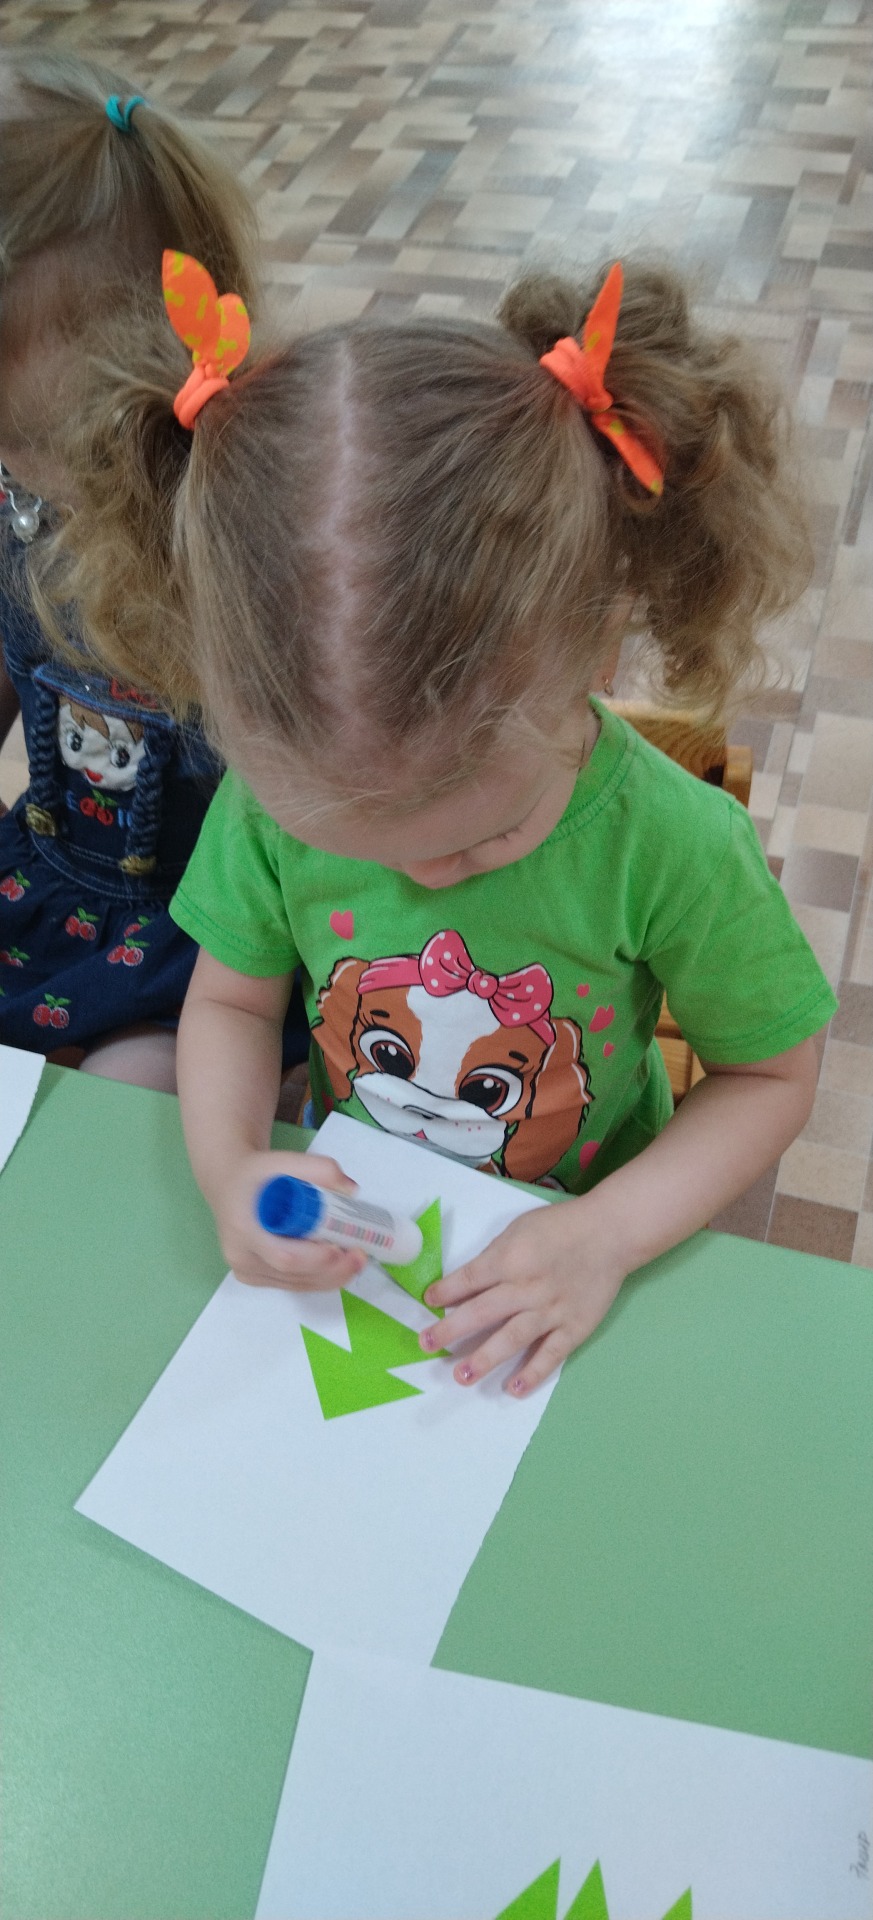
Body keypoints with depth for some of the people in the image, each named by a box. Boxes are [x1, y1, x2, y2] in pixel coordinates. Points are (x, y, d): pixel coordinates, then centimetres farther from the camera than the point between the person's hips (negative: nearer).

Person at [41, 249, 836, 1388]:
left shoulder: (672, 847, -24)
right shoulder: (272, 795, -18)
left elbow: (771, 1076, -10)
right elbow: (231, 999, -2)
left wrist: (609, 1234, -22)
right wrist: (228, 1167, -20)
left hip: (555, 1254, -4)